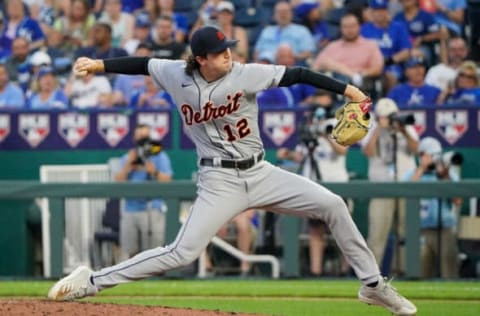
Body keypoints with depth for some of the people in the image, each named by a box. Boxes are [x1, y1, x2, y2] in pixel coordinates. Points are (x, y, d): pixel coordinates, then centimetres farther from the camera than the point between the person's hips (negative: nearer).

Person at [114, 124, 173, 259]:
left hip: (152, 210, -4)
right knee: (128, 251, 2)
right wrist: (128, 164, -5)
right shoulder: (127, 158, 17)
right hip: (130, 211, 4)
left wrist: (154, 172, -19)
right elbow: (118, 181, 7)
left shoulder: (160, 156, 6)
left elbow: (167, 181, -2)